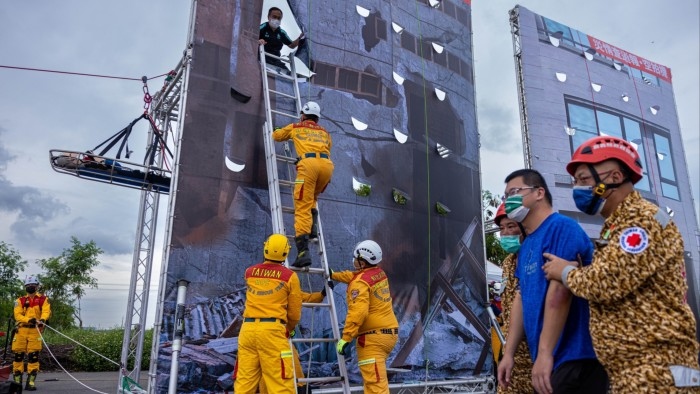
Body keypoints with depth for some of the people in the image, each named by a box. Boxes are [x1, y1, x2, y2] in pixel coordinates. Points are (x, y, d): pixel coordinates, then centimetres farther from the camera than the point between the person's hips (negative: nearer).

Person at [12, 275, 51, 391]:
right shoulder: (20, 300, 12)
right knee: (18, 355, 5)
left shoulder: (43, 299, 7)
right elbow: (17, 315, 0)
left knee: (33, 356, -4)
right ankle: (17, 380, 18)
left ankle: (31, 382, 1)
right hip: (21, 330, 2)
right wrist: (28, 319, -20)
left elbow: (46, 311, -9)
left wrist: (42, 320, -31)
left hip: (35, 331, -2)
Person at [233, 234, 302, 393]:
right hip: (272, 330, -4)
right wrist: (289, 328, 26)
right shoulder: (290, 276, 0)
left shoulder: (249, 272, 11)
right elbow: (295, 314, 6)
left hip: (248, 329, 5)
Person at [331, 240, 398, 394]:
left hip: (373, 336, -10)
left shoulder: (360, 283, -15)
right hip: (390, 332, 10)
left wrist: (346, 338, -26)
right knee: (372, 378, 23)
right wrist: (334, 275, 36)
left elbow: (357, 313, -27)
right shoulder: (380, 273, 10)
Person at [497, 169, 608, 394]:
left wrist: (544, 353, -24)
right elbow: (521, 298, 14)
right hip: (550, 360, 9)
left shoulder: (561, 227, -13)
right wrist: (509, 353, 10)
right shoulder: (526, 245, 13)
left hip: (574, 359, -8)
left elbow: (560, 291, -22)